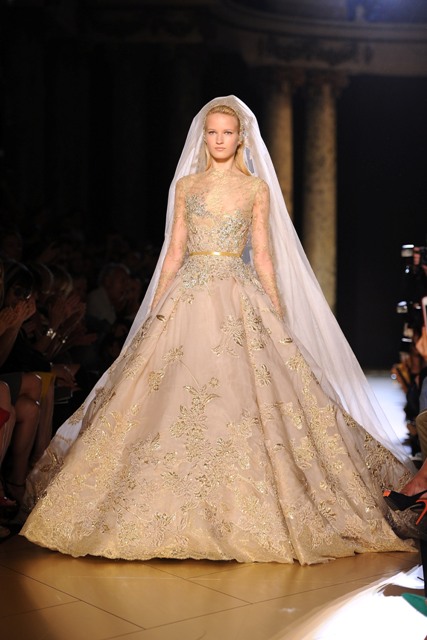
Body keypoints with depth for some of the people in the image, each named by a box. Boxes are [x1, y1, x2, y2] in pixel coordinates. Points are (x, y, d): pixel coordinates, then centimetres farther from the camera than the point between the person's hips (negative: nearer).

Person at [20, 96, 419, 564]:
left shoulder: (257, 187, 8)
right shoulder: (184, 185, 12)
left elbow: (263, 254, 6)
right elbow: (174, 251, 11)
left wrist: (277, 312, 0)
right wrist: (156, 307, 5)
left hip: (241, 300, -1)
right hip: (188, 297, 2)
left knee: (243, 398, -8)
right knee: (177, 399, -3)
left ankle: (242, 515, 4)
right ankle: (181, 514, 7)